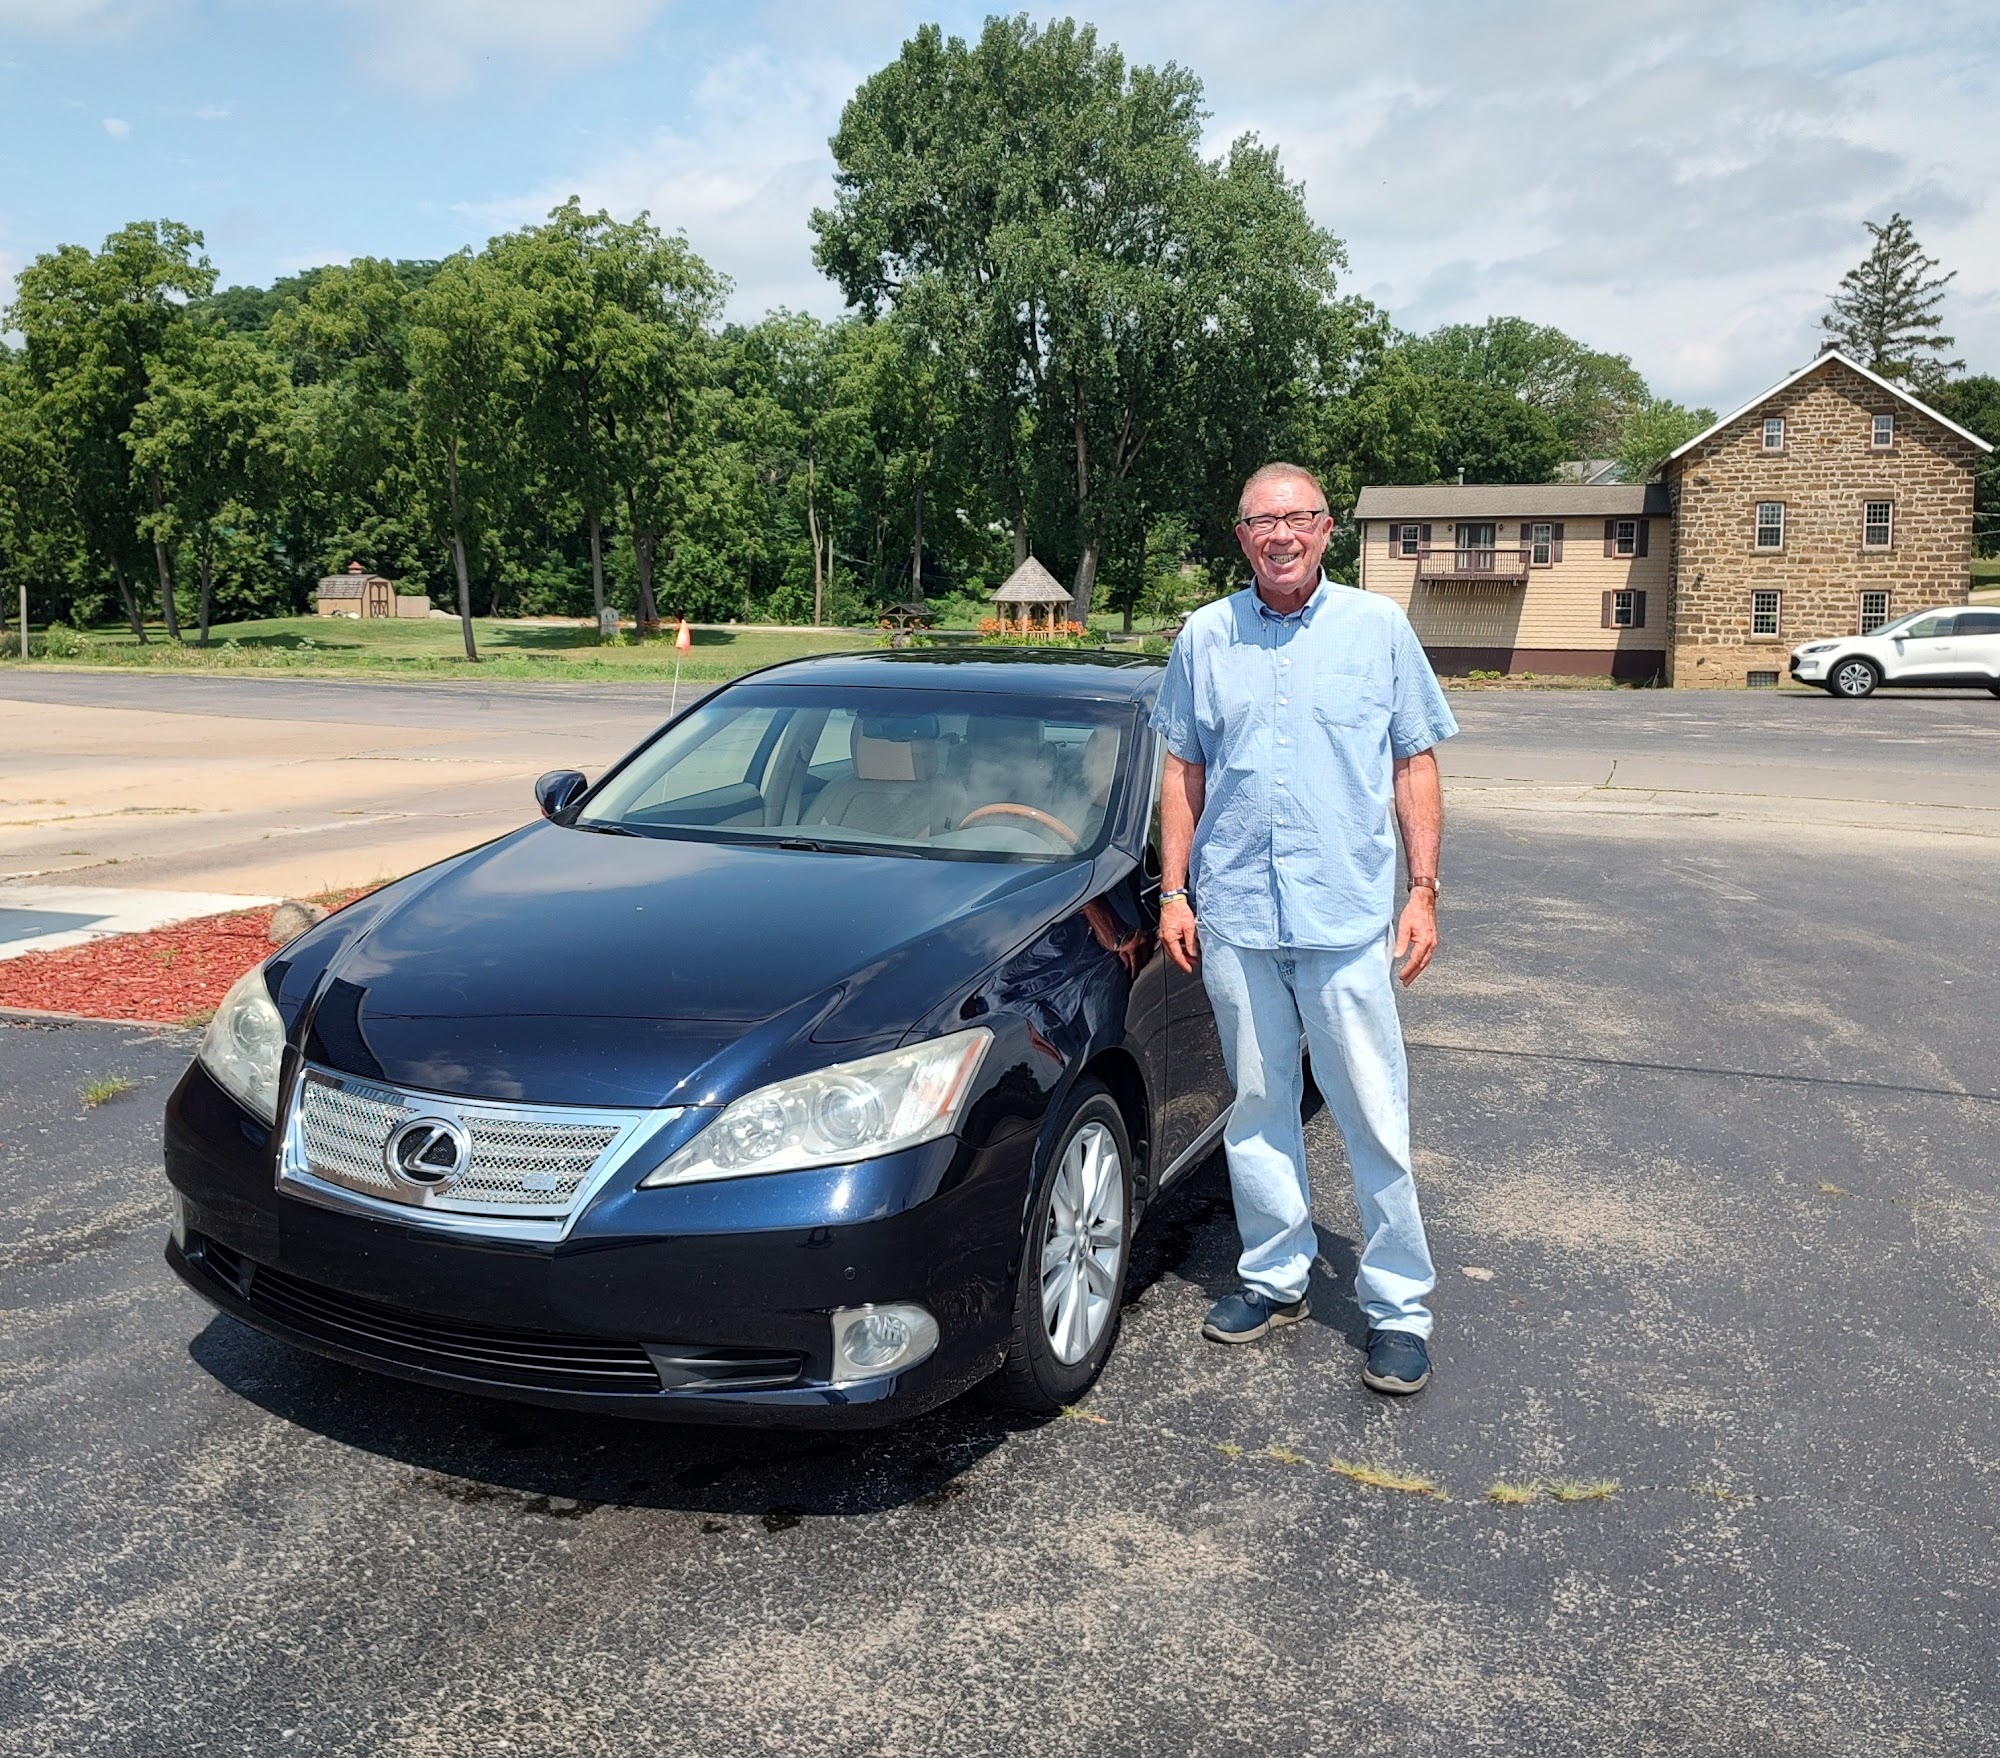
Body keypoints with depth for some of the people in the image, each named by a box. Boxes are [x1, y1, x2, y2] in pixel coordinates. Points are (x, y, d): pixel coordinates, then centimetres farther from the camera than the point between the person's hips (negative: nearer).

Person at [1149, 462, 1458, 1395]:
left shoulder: (1379, 628, 4)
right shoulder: (1205, 637, 8)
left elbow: (1415, 765, 5)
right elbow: (1183, 769, 12)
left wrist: (1422, 889, -2)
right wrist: (1174, 890, 5)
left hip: (1347, 916, -2)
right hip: (1233, 915, 2)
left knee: (1374, 1118, 0)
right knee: (1257, 1108, 11)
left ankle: (1398, 1306, 12)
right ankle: (1275, 1276, 26)